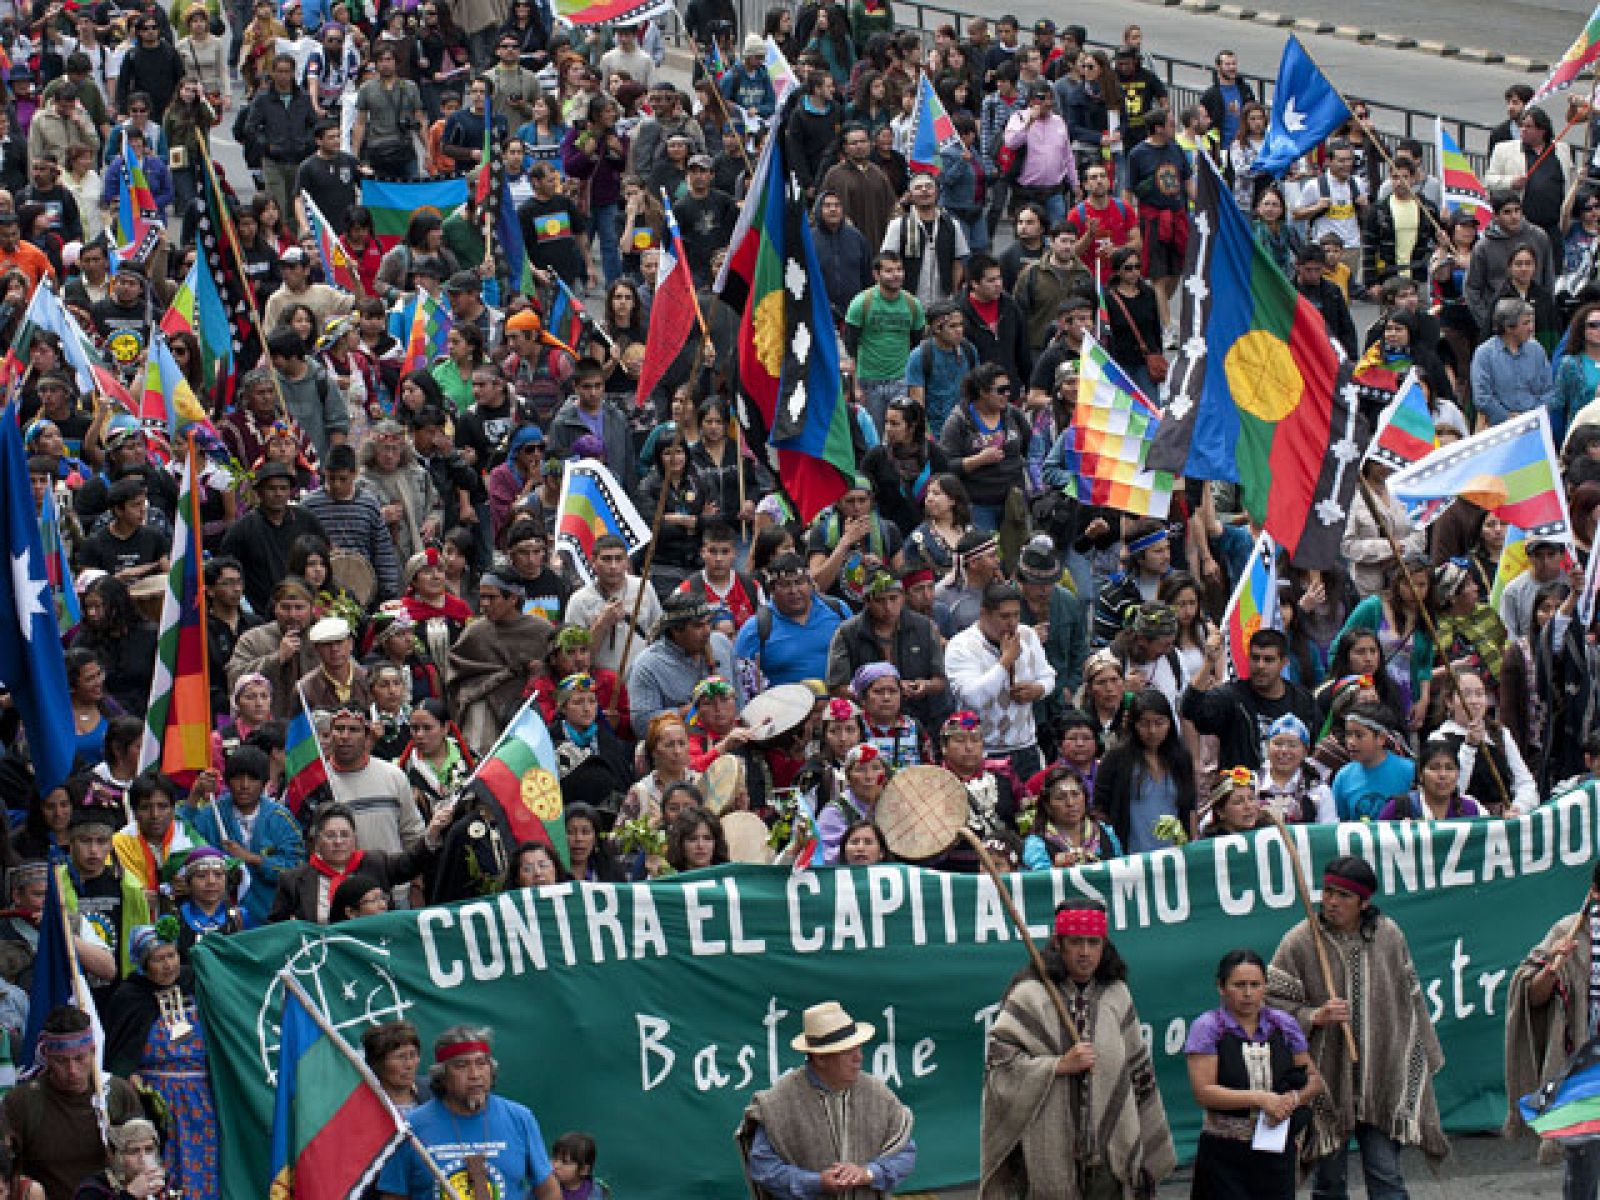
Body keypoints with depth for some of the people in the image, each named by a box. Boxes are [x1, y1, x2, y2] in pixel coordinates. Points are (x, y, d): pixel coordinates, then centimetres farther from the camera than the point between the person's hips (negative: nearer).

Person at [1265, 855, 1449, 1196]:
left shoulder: (1389, 936, 3)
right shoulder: (1299, 942, -6)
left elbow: (1410, 1000, 13)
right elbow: (1272, 1001, -6)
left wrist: (1423, 1058, 16)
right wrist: (1314, 1017, -21)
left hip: (1382, 1081, 2)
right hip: (1326, 1079, -1)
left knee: (1386, 1176, -1)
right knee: (1329, 1180, 7)